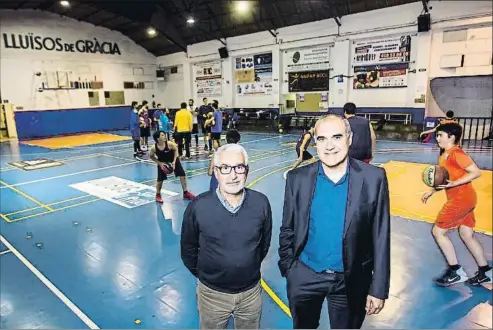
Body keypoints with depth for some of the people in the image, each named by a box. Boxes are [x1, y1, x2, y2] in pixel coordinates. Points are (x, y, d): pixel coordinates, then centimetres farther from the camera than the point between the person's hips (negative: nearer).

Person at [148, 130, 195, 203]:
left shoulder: (169, 144, -28)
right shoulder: (153, 148, -26)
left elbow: (176, 149, -8)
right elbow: (151, 157, -7)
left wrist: (174, 161, -14)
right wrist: (159, 163, -16)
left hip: (173, 160, 1)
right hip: (162, 163, 0)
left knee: (182, 175, -1)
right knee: (160, 179, -1)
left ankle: (186, 193, 15)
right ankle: (158, 195, 24)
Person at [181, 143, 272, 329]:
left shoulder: (261, 203, -15)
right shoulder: (198, 207, -19)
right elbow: (188, 250, -3)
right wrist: (204, 274, 7)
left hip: (251, 291, 2)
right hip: (212, 293, -1)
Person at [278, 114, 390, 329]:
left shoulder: (373, 178, -11)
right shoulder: (298, 178, -9)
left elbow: (381, 236, -7)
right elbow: (287, 229, -1)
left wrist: (379, 287, -6)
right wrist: (287, 267, 3)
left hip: (351, 280, 0)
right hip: (304, 276, 1)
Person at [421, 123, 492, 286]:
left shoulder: (456, 153, -16)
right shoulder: (443, 156, 12)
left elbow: (476, 172, -22)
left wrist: (453, 184, -30)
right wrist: (431, 191, 19)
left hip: (461, 199, -10)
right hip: (463, 199, 10)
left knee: (438, 231, -3)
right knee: (467, 235, 16)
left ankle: (456, 271, 7)